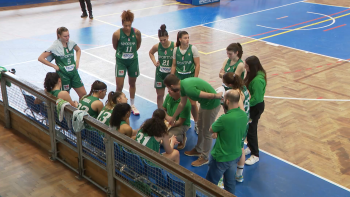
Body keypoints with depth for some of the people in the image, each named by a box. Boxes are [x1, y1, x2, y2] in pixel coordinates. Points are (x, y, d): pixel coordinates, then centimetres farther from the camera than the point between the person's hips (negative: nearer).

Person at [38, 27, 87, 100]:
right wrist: (54, 66, -13)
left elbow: (78, 50, 24)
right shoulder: (55, 46, -14)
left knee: (83, 94, 5)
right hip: (63, 74, -5)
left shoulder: (71, 43, 0)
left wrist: (77, 61, 9)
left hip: (74, 73, 5)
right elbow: (40, 58, -14)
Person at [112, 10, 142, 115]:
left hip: (133, 60, 2)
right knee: (119, 86, -5)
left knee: (132, 83, 16)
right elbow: (115, 46, 0)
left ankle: (132, 105, 34)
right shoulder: (117, 34, -18)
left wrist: (132, 52, 11)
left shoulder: (137, 32, -13)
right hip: (121, 61, -2)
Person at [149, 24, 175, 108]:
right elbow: (151, 53, 15)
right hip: (160, 73, 2)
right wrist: (154, 62, 3)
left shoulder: (174, 46, -16)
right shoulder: (157, 46, -7)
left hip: (171, 73, -2)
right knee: (160, 95, 9)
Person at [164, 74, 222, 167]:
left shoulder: (188, 88, -33)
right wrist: (173, 118, 25)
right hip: (204, 103, 10)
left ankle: (204, 157, 20)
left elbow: (208, 95, -29)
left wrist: (218, 95, -11)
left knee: (206, 132, 4)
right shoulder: (183, 84, -1)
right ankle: (198, 150, 41)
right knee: (200, 127, 23)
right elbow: (182, 104, 15)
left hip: (211, 105, -9)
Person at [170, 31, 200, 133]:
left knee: (192, 102, -4)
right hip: (179, 78, 3)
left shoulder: (193, 48, -7)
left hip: (190, 77, -3)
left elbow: (197, 65, -6)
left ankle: (196, 123, 12)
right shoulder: (176, 49, 2)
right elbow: (174, 65, 9)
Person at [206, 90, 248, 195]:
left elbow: (211, 130, -14)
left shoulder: (225, 119, -32)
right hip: (236, 155, 7)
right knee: (230, 182, 23)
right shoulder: (244, 115, -8)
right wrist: (218, 133, -8)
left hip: (221, 158, -7)